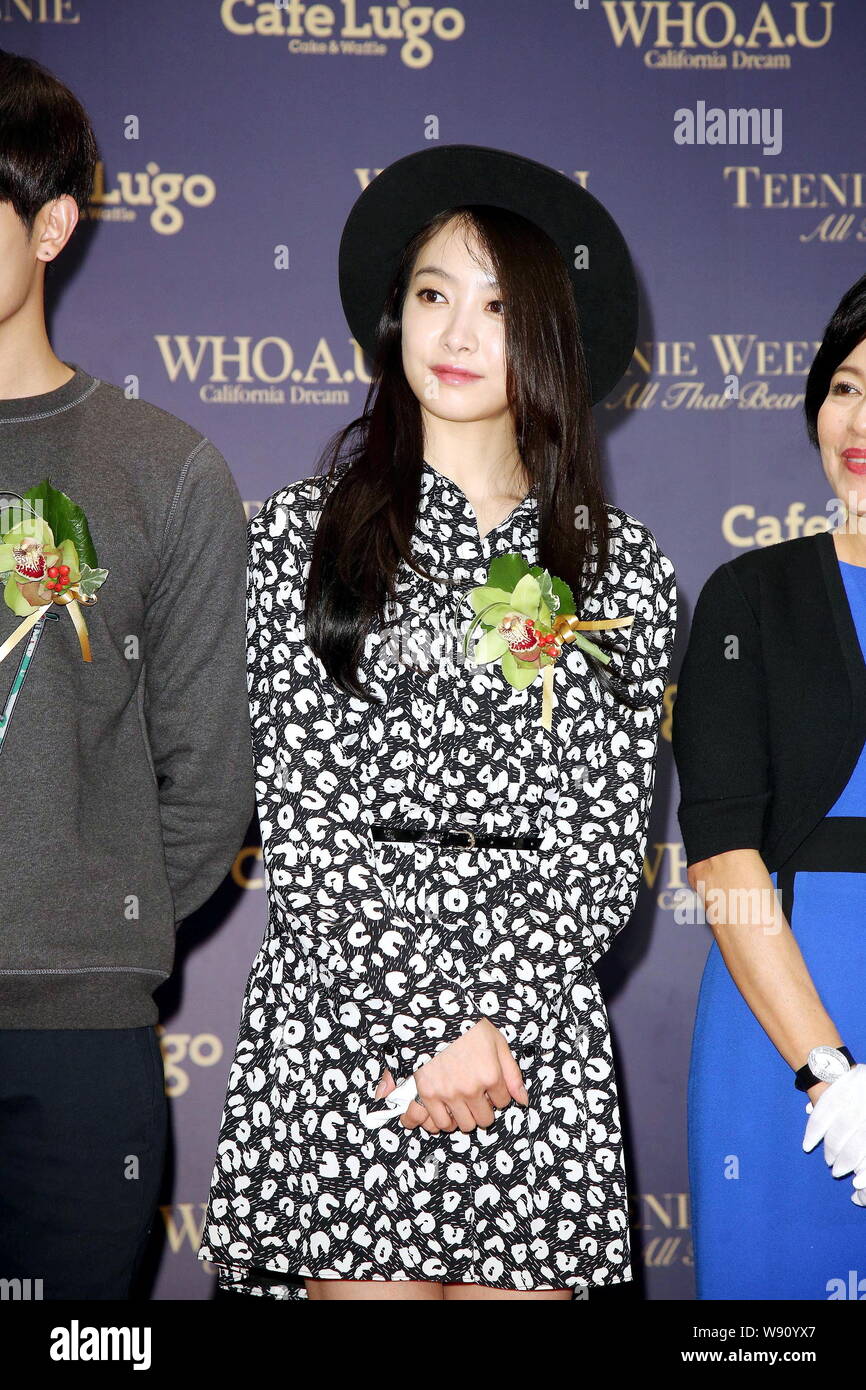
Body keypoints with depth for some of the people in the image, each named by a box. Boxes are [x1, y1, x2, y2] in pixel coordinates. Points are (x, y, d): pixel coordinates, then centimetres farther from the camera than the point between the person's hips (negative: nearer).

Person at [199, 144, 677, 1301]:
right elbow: (299, 814, -2)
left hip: (537, 1045, 1)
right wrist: (413, 1030, -10)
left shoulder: (622, 567, 8)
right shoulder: (305, 532, 5)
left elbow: (609, 842, 3)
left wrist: (493, 1020, -10)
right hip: (338, 1024, -1)